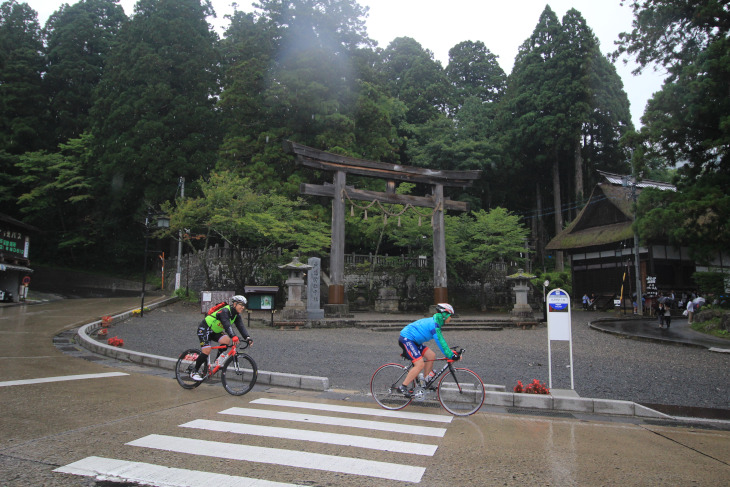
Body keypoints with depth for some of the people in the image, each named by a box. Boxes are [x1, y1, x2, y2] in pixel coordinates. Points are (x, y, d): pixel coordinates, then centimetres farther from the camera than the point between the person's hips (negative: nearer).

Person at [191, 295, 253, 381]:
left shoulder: (237, 316, -4)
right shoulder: (225, 311, -28)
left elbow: (241, 327, -14)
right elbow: (227, 325, -44)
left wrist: (248, 338, -30)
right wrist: (233, 336, -59)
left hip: (215, 331, 8)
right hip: (204, 329, -8)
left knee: (226, 340, -19)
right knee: (207, 350, -18)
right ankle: (194, 372, -1)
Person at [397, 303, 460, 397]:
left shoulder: (435, 322, 13)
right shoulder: (434, 324, -19)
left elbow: (441, 341, 23)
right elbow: (440, 342, -21)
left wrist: (451, 352, 21)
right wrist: (451, 355, -15)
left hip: (412, 341, 10)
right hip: (406, 339, -10)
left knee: (431, 356, 5)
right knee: (420, 364, -17)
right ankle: (403, 387, -10)